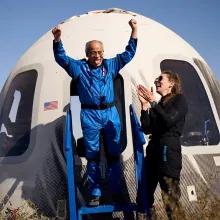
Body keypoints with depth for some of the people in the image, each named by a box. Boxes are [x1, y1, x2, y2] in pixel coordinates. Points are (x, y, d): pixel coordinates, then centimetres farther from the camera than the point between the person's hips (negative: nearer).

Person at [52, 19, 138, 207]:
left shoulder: (111, 65, 10)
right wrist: (57, 39, -24)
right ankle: (95, 193, 17)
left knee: (114, 154, 8)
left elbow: (128, 53, 10)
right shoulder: (79, 67, 3)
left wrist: (134, 31, 1)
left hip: (111, 114, 2)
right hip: (90, 116, -2)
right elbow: (61, 58, -7)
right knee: (92, 155, 6)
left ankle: (116, 191, 21)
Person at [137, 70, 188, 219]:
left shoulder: (180, 99, 4)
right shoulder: (159, 105, 20)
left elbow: (169, 121, -12)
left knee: (171, 199, -10)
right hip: (153, 148, 7)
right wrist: (145, 105, 3)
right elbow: (147, 129, 9)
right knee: (145, 193, 9)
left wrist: (153, 103, -7)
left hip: (169, 149, -7)